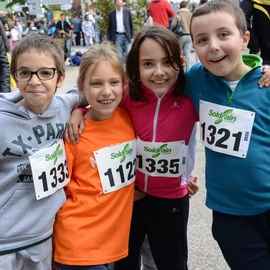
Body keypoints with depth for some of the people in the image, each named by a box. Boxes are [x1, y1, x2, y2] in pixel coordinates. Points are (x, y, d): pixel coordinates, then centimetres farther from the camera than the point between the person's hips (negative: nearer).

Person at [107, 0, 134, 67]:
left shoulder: (127, 11, 3)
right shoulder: (111, 13, 2)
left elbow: (131, 24, 7)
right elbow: (109, 27, 7)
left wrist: (132, 37, 2)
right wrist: (109, 39, 3)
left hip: (127, 36, 0)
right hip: (117, 36, 0)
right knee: (119, 56, 1)